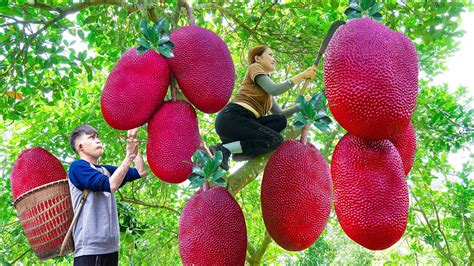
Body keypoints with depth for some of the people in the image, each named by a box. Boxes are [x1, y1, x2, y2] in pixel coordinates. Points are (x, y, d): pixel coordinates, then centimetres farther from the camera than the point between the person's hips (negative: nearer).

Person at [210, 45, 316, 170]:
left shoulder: (267, 91, 30)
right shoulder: (255, 67, 9)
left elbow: (280, 113, 24)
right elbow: (274, 90, -8)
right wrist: (301, 76, -5)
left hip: (245, 123, 7)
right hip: (232, 118, -7)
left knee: (280, 120, -6)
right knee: (276, 140, -18)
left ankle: (242, 150, -16)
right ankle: (223, 149, -19)